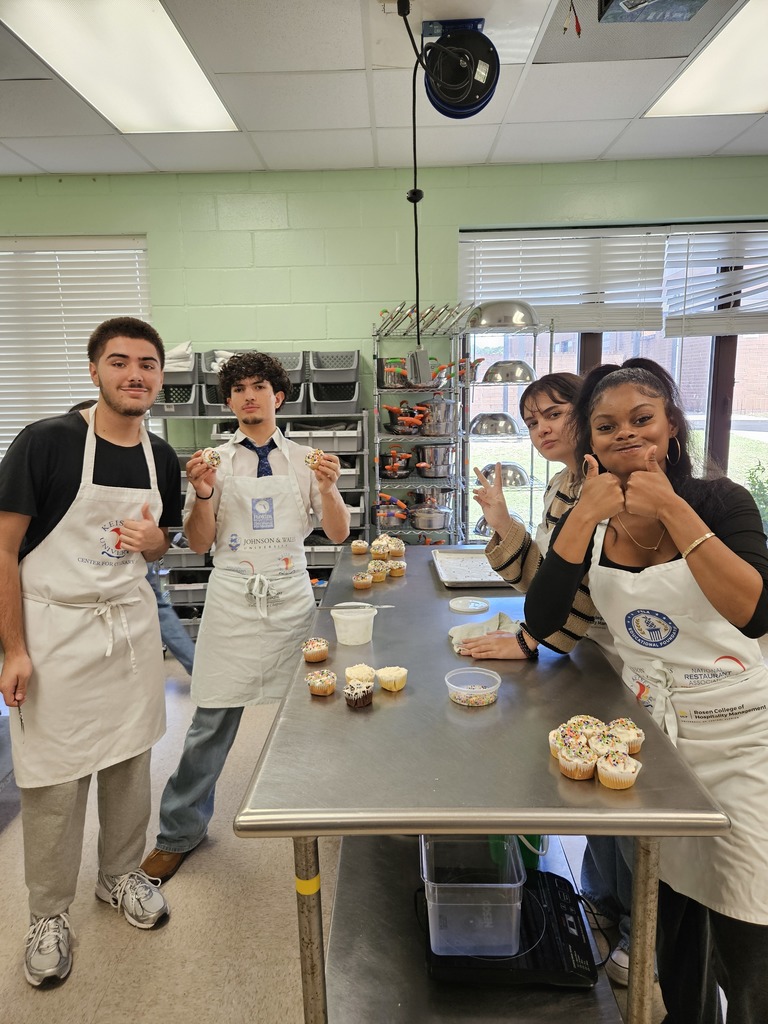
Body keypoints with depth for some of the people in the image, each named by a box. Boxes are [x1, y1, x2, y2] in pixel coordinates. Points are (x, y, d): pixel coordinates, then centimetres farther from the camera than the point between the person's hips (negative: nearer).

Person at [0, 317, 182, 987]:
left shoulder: (162, 459, 3)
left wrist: (151, 540, -9)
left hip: (131, 625, 5)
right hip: (55, 630, -4)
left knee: (130, 761, 14)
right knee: (55, 779, 6)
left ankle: (121, 874, 39)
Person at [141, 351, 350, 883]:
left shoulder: (305, 459, 5)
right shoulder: (214, 460, 3)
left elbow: (339, 534, 2)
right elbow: (200, 543, 2)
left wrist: (328, 487, -16)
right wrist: (202, 494, -15)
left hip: (292, 597, 1)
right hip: (232, 597, -1)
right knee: (213, 720, 3)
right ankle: (181, 830, 23)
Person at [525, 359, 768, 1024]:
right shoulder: (587, 520, -2)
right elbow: (541, 620, -12)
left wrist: (673, 510, -28)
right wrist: (587, 516, -20)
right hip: (652, 728, 3)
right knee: (673, 910, 20)